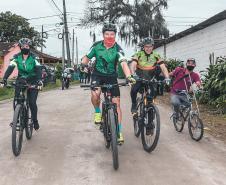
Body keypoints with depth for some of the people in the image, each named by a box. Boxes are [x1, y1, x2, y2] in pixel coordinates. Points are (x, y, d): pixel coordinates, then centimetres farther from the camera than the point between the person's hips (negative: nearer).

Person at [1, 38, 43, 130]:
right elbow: (10, 67, -20)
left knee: (32, 102, -9)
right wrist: (4, 79, -36)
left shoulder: (34, 57, -14)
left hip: (32, 81, -2)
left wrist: (39, 80, -44)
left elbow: (38, 69, -27)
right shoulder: (17, 57, -9)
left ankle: (35, 120, 10)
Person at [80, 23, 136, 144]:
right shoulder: (97, 46, -9)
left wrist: (129, 76, -46)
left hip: (111, 76, 0)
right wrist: (82, 65, -21)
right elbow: (87, 58, 2)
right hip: (98, 74, 0)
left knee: (116, 103, -5)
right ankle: (97, 112, 1)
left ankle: (119, 132, 5)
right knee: (95, 94, -32)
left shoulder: (117, 48, -16)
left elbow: (123, 64, -29)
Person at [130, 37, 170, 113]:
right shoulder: (138, 54, -13)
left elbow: (163, 67, -16)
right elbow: (133, 65, -27)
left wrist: (167, 77, -32)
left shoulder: (156, 56, -9)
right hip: (140, 78, -2)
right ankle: (134, 105, 3)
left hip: (150, 78, 2)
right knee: (134, 90, -23)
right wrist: (133, 74, -47)